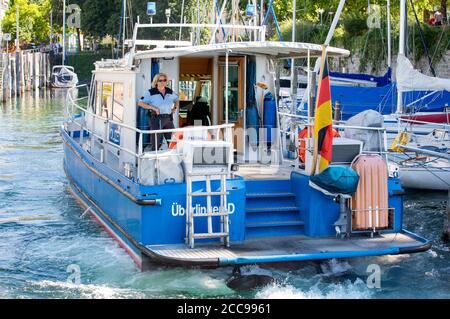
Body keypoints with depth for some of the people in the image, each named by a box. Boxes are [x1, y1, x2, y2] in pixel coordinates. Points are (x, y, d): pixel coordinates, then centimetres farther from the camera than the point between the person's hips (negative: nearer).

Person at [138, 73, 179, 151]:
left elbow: (177, 100, 29)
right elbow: (140, 103, -8)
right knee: (155, 143, -2)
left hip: (168, 119, 5)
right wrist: (153, 108, -17)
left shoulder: (170, 92, 10)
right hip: (156, 119, -4)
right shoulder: (151, 92, -4)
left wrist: (175, 108, 10)